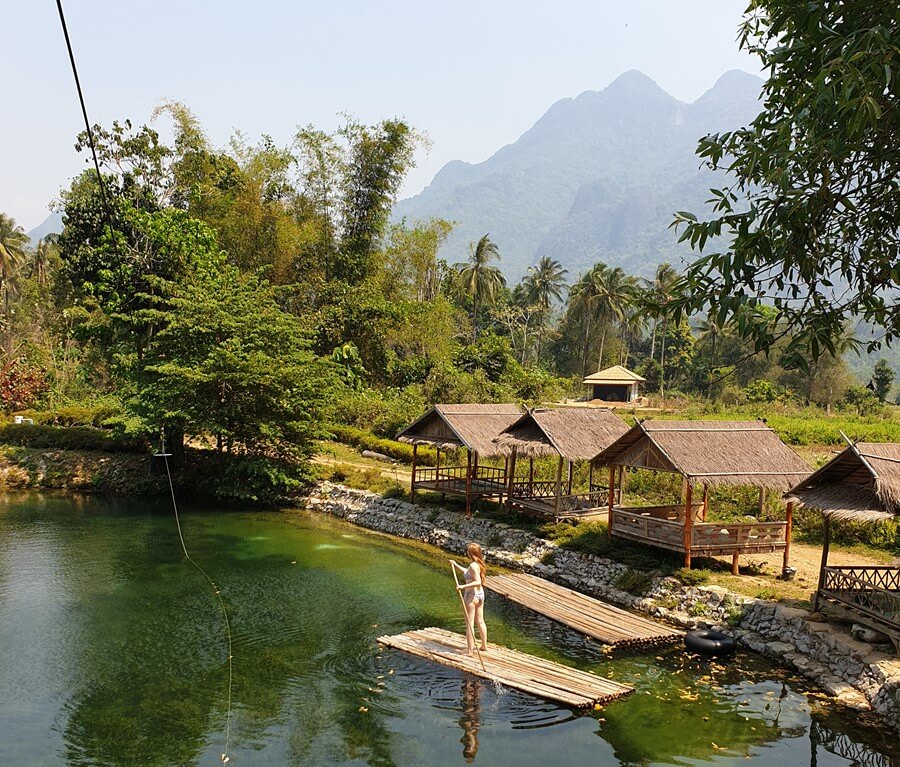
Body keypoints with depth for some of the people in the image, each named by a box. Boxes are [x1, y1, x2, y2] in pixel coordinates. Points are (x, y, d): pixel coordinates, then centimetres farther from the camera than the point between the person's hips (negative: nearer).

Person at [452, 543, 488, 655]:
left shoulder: (473, 566, -22)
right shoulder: (478, 564, 6)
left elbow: (478, 582, -30)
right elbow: (467, 572, 24)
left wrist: (463, 586, -31)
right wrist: (456, 565, 24)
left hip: (471, 595, -9)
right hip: (480, 594, 9)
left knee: (469, 623, 1)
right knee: (480, 621, 18)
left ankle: (470, 650, 6)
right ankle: (484, 645, 27)